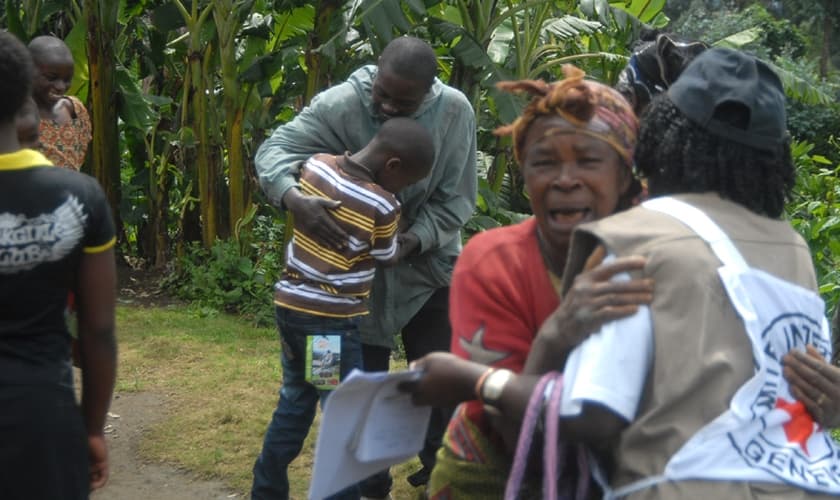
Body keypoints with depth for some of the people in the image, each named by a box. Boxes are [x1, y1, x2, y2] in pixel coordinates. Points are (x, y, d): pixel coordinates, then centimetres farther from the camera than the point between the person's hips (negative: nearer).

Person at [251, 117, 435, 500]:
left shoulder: (315, 165, -2)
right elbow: (388, 258, -1)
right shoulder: (382, 206, -18)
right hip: (331, 319, -7)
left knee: (294, 404, 21)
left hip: (290, 304, 7)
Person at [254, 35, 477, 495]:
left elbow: (455, 200, -11)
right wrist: (294, 199, -43)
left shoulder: (454, 112, -15)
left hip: (429, 266, 2)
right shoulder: (341, 105, -21)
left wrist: (413, 240, -27)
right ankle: (372, 485, 30)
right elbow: (275, 149, -22)